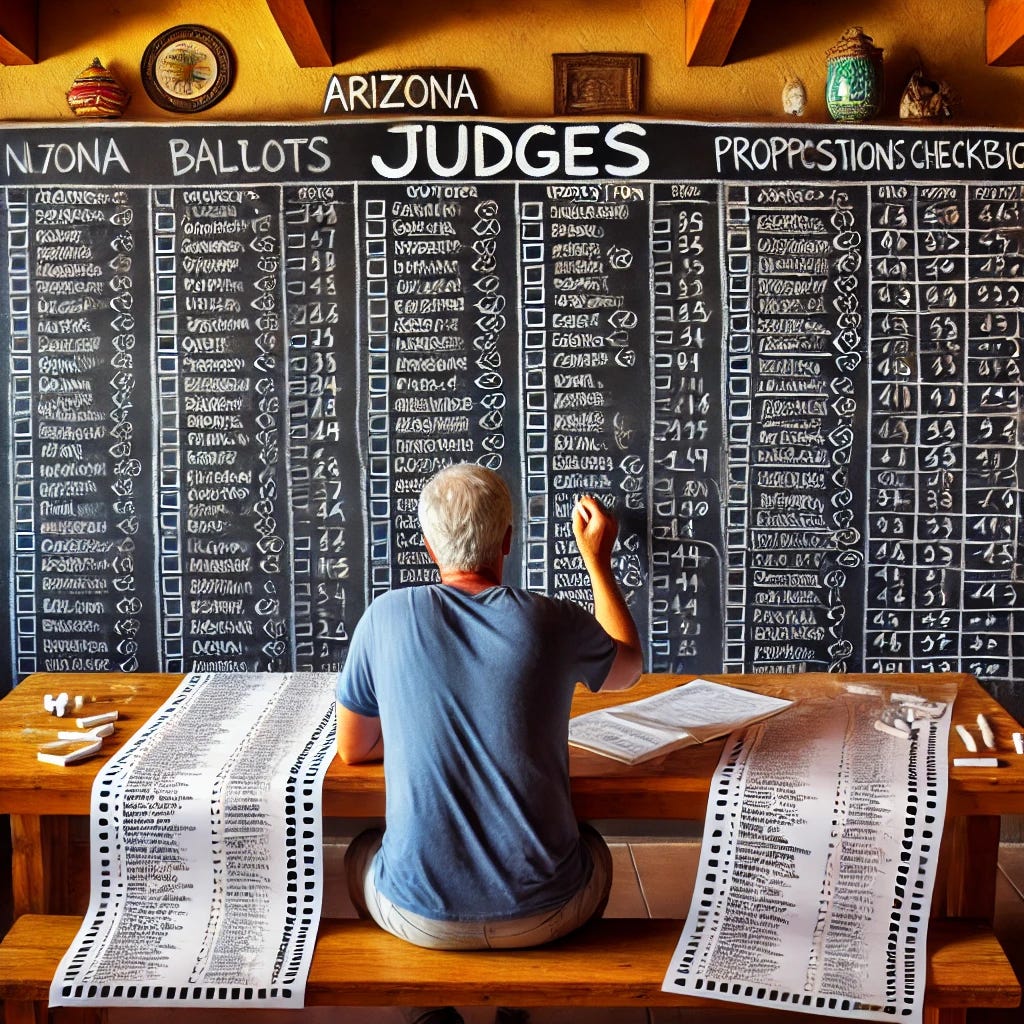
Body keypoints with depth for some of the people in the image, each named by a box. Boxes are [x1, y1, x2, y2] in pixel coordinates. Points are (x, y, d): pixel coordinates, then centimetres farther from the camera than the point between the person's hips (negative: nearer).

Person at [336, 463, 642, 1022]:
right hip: (543, 912, 1)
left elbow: (352, 748, 5)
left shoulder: (387, 617, -10)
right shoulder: (555, 624, -11)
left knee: (362, 851, 34)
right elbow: (628, 667, 14)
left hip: (422, 916, 0)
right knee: (593, 851, 35)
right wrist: (597, 560, 21)